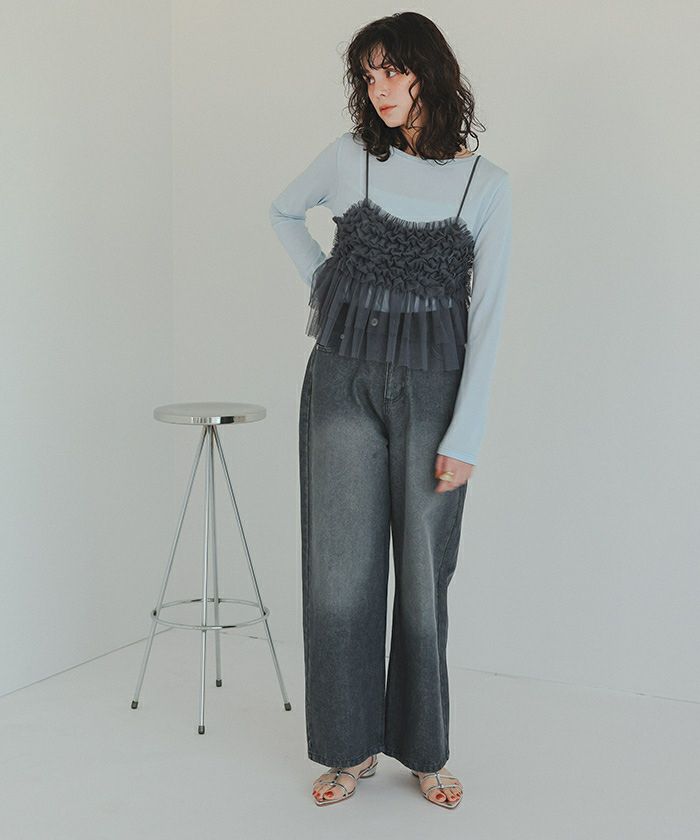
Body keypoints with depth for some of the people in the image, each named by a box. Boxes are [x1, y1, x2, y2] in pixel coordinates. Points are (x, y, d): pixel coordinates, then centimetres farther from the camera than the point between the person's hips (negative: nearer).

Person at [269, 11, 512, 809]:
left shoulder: (485, 183, -3)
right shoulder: (349, 157, 1)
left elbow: (486, 315, -5)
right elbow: (283, 211, 22)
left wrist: (464, 436, -9)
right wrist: (322, 284, 10)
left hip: (431, 389, -1)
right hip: (343, 382, 1)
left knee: (424, 571, 6)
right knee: (341, 567, 4)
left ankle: (424, 749, 23)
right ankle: (352, 747, 20)